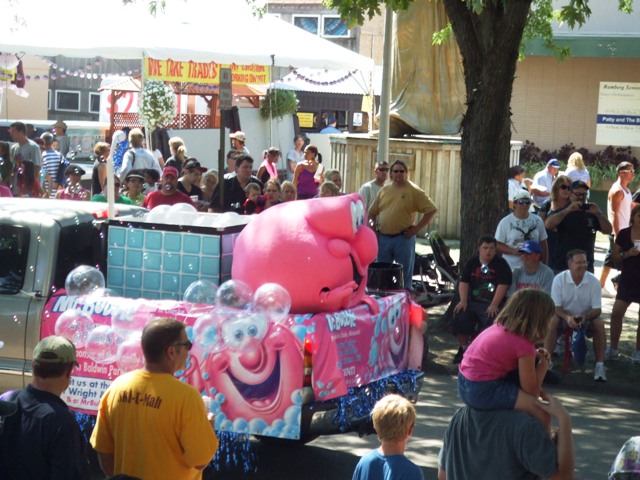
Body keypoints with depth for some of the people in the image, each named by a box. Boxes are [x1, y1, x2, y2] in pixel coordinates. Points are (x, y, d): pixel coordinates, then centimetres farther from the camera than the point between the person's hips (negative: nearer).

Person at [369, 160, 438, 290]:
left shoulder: (414, 191, -3)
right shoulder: (384, 190, 11)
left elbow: (431, 210, -7)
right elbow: (372, 212, 20)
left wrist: (417, 228, -10)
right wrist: (375, 228, 6)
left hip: (403, 238, -4)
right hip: (383, 237, 4)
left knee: (404, 274, 0)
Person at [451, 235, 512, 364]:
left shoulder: (501, 264, -3)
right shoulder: (472, 262, 10)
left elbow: (503, 285, -11)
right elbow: (464, 282, 7)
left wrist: (494, 305, -19)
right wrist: (463, 301, -6)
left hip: (492, 304, -4)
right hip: (473, 301, 4)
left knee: (490, 325, -29)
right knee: (460, 319, -18)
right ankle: (463, 349, 3)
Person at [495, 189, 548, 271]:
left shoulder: (537, 221, 9)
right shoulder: (505, 222, 0)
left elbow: (543, 244, 14)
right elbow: (498, 246, -2)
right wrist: (513, 251, -17)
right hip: (511, 267, -3)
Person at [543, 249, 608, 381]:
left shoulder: (593, 281, -14)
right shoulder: (559, 279, -16)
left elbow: (597, 309, -11)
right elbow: (555, 307, -15)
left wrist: (584, 317, -32)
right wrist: (567, 317, -36)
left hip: (586, 318, 1)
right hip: (564, 316, -1)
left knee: (600, 324, -28)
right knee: (552, 321, -32)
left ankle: (600, 365, -21)